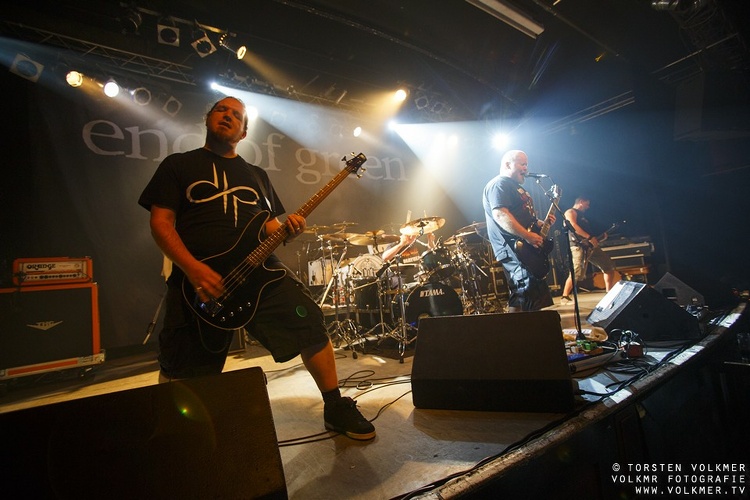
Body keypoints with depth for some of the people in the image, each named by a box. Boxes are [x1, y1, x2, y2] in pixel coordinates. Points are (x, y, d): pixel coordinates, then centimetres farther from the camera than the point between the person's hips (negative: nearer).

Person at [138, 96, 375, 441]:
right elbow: (161, 222, 1)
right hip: (195, 277, -1)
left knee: (309, 321, -12)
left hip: (259, 268, 2)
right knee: (181, 374, 3)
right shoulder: (178, 165, 11)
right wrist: (194, 270, -14)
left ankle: (335, 408, 6)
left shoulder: (256, 175, 21)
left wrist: (288, 228, -5)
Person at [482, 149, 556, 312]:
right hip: (514, 250, -11)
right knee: (527, 296, -15)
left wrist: (541, 223, 13)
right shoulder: (499, 184, -9)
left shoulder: (515, 186, 24)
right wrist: (528, 236, -25)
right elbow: (500, 214, -24)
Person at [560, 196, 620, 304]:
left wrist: (600, 237, 13)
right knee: (576, 274, -20)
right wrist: (590, 237, -19)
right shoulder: (571, 212, 2)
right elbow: (574, 226, -16)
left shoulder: (582, 215, 30)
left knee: (609, 267, 11)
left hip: (591, 246, 10)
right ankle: (565, 297, -12)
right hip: (579, 246, -10)